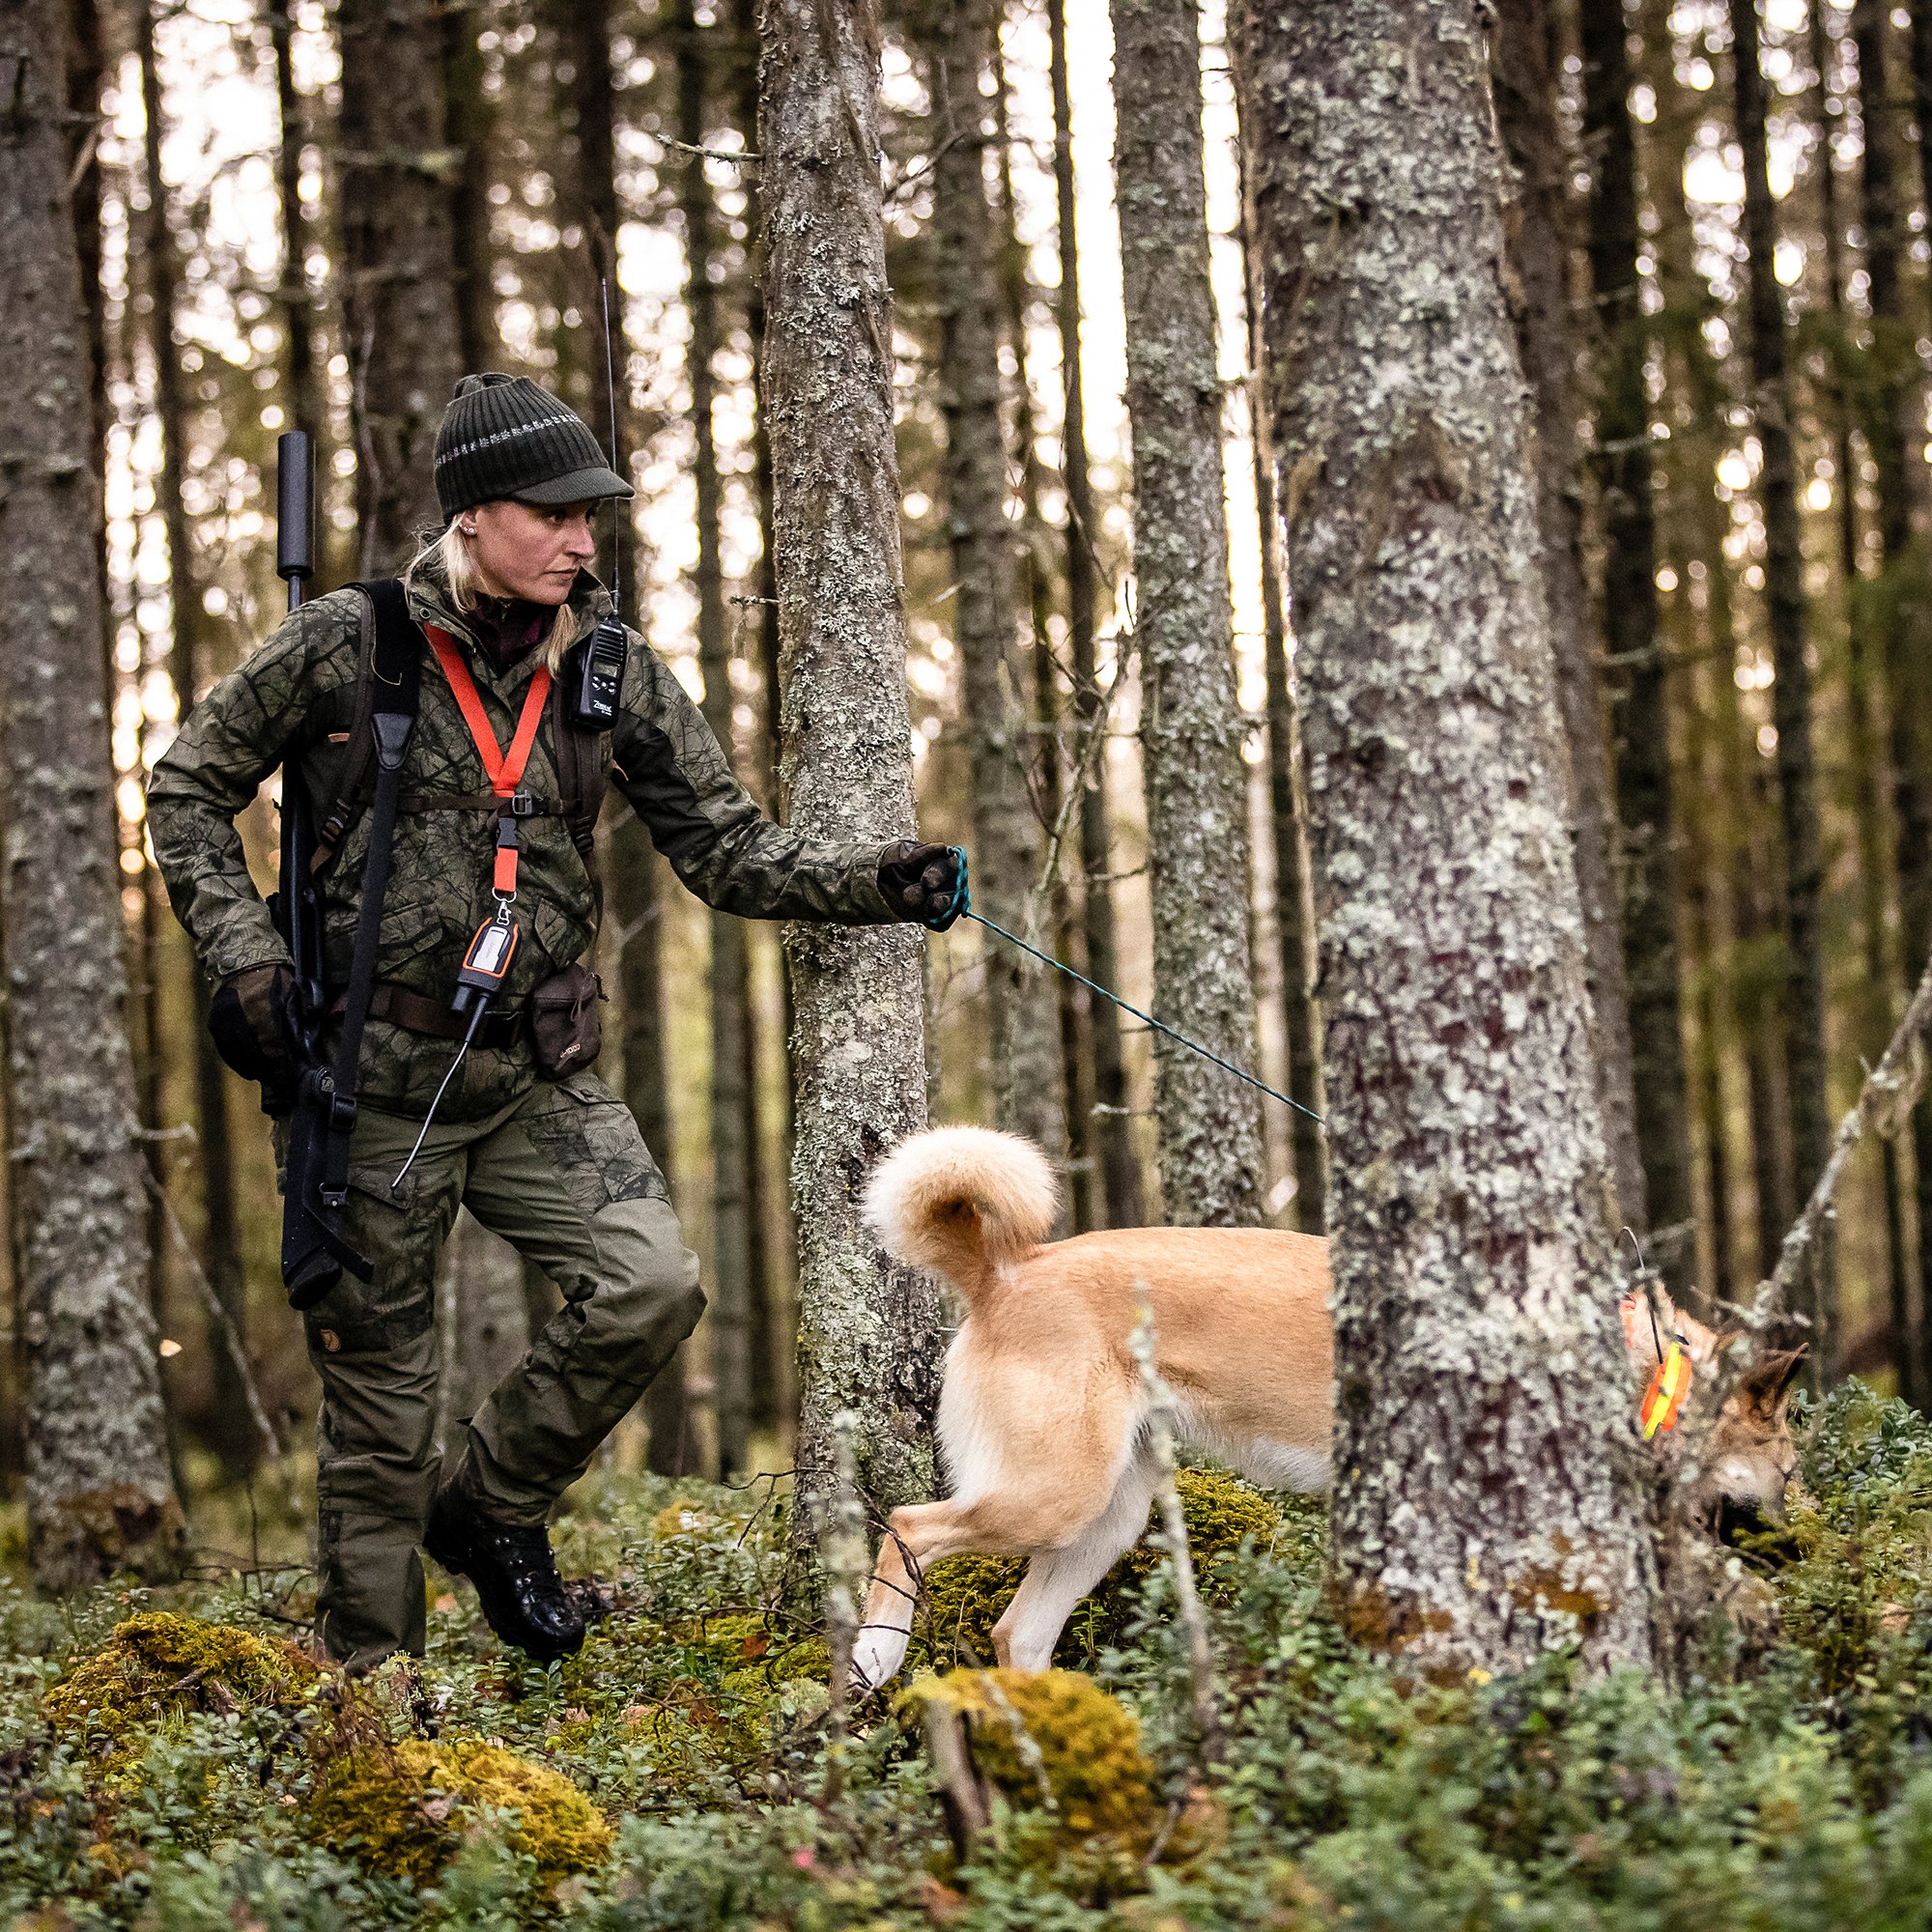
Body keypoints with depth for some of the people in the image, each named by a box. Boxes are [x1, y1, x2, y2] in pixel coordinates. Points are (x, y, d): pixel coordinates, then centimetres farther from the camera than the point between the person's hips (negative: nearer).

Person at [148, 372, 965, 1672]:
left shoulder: (614, 674, 2)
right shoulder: (344, 646, -7)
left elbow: (729, 853, 1)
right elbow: (188, 794, 4)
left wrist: (881, 883, -15)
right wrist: (243, 958, -9)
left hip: (536, 1076, 3)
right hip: (369, 1078, -3)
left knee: (652, 1286, -18)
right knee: (379, 1396, 2)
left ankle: (491, 1508, 9)